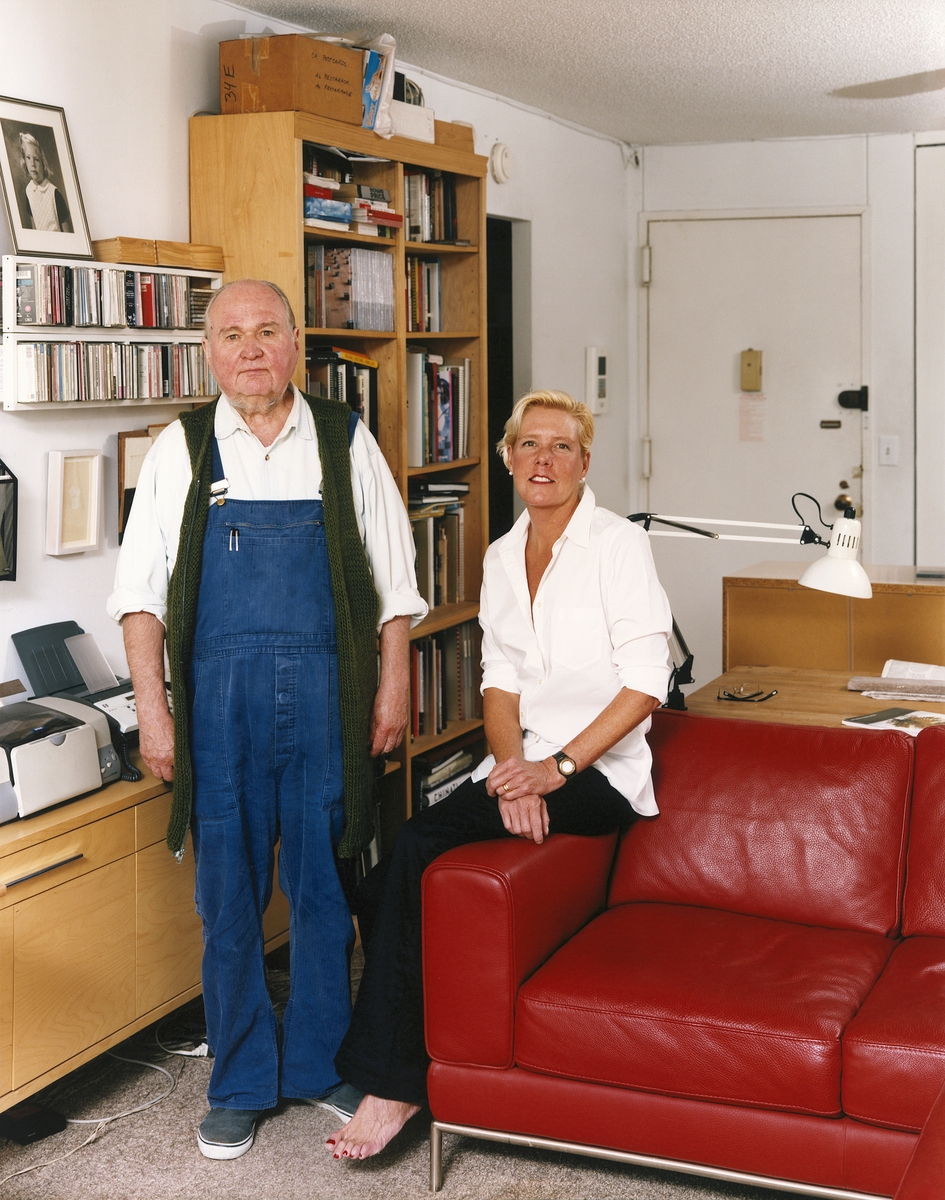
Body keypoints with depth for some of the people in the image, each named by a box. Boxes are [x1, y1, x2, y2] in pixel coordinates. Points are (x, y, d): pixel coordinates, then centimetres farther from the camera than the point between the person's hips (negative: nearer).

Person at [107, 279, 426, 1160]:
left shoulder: (346, 443, 5)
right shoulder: (180, 451, 4)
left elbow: (392, 576, 7)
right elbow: (140, 590, 3)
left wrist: (392, 687, 2)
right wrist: (152, 709, -4)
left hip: (326, 694, 0)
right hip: (220, 698, 0)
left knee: (325, 887, 8)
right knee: (228, 895, 7)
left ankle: (321, 1062, 26)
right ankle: (241, 1082, 22)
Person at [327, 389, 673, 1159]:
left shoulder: (618, 545, -6)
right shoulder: (502, 556, 14)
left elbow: (646, 683, -12)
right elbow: (501, 681, 9)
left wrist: (558, 767, -20)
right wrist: (511, 764, -11)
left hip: (599, 774, -6)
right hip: (527, 764, 6)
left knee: (419, 843, -26)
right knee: (392, 886, -19)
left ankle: (392, 1084, -15)